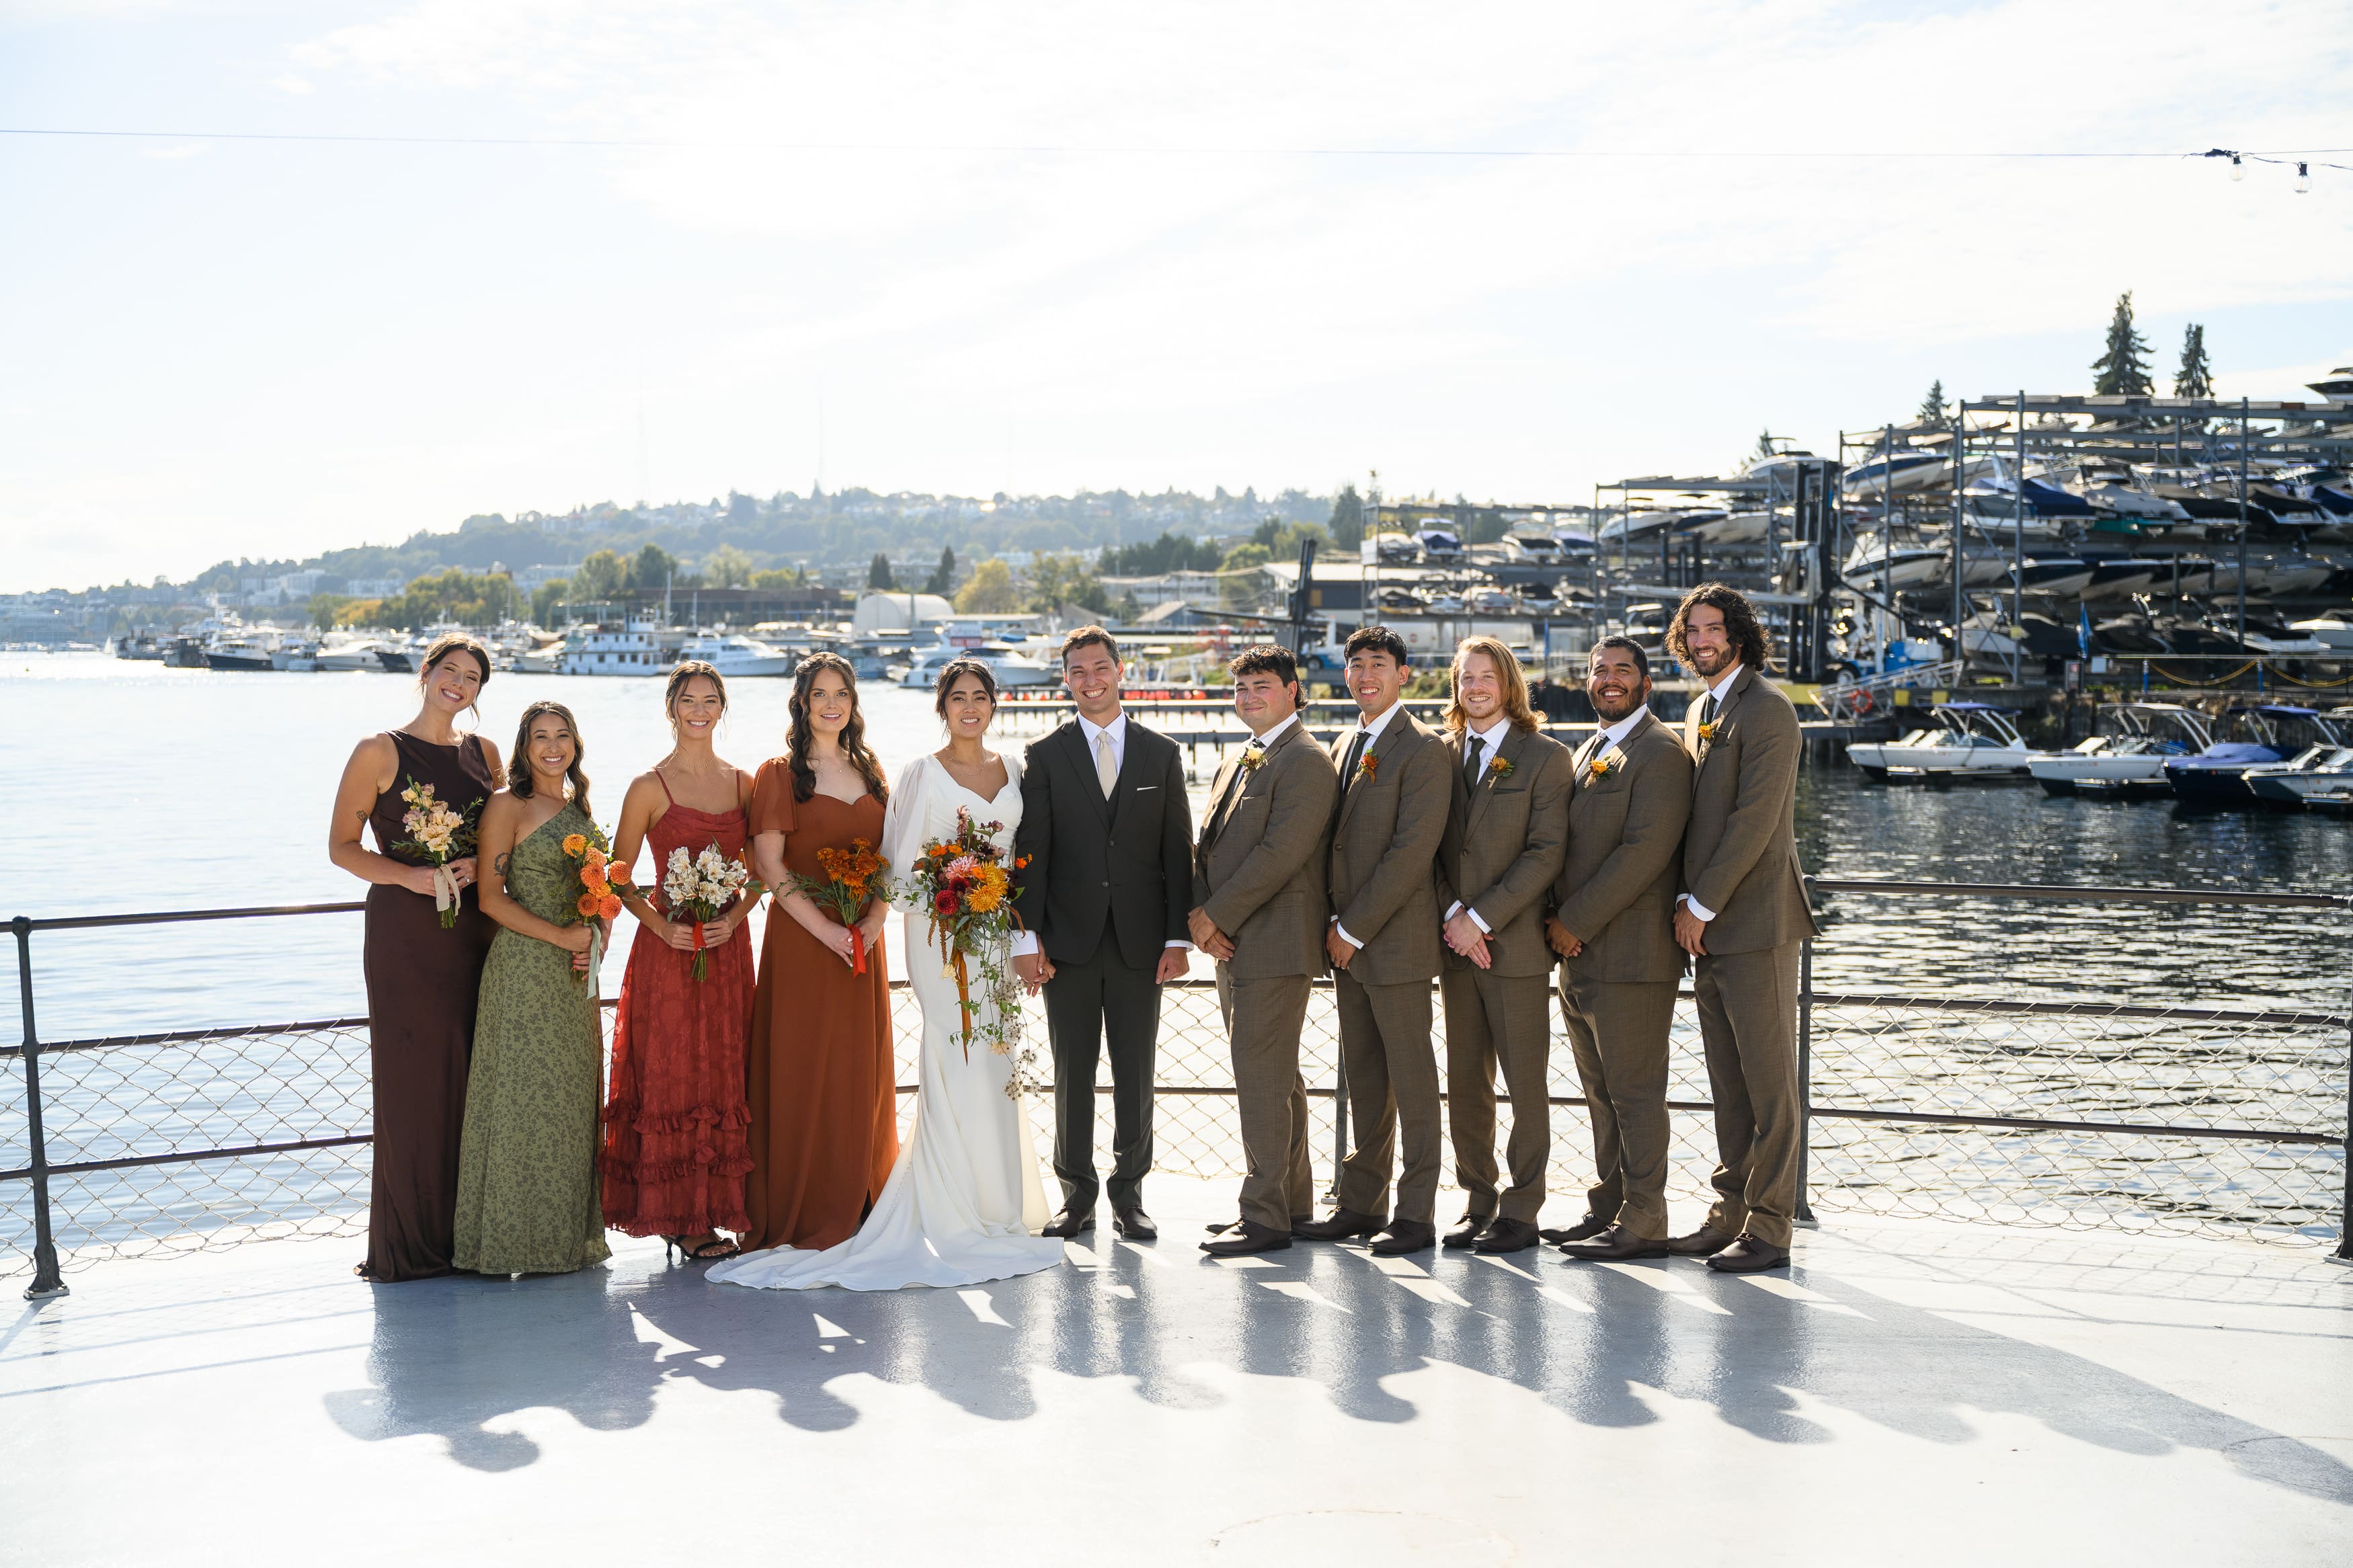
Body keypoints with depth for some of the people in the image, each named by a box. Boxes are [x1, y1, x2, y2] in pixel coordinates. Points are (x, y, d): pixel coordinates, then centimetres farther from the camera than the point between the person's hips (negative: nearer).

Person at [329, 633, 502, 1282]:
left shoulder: (484, 752, 13)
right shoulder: (380, 752, 0)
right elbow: (342, 845, -1)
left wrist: (479, 865, -3)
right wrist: (412, 875, -15)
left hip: (473, 926, 4)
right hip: (404, 930, -4)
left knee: (472, 1075, 3)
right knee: (411, 1076, -4)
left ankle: (467, 1230, 12)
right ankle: (409, 1244, 4)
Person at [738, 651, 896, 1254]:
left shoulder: (870, 772, 13)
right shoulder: (780, 773, -2)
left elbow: (890, 859, 12)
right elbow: (769, 865, -10)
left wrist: (874, 920, -5)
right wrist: (825, 928, -17)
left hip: (863, 941, 5)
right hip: (801, 939, -5)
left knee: (861, 1070, 7)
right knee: (800, 1070, -3)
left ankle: (854, 1207, 17)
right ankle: (798, 1213, 4)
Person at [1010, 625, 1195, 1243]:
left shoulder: (1162, 754, 7)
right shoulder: (1044, 756, 4)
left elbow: (1178, 851, 5)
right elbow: (1030, 852, 1)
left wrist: (1178, 937, -2)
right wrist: (1027, 936, -7)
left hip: (1140, 941, 1)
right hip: (1069, 941, -1)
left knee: (1136, 1076, 5)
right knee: (1072, 1074, 4)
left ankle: (1129, 1197, 15)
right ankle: (1077, 1197, 14)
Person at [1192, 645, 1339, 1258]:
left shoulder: (1307, 763, -11)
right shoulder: (1234, 765, 19)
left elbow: (1280, 853, -19)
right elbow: (1208, 847, 15)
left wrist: (1216, 916, -15)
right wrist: (1203, 916, -2)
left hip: (1275, 947, -10)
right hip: (1233, 945, 10)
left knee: (1262, 1080, -8)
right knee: (1277, 1079, 16)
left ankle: (1264, 1217, -2)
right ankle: (1292, 1201, 26)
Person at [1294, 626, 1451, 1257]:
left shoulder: (1422, 750, -10)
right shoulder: (1344, 747, 16)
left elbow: (1411, 851, -16)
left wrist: (1355, 928, -14)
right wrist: (1334, 925, 8)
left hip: (1396, 941, -8)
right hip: (1348, 940, 8)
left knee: (1411, 1079, -2)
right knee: (1363, 1079, 12)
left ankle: (1416, 1214, 3)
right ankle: (1362, 1204, 20)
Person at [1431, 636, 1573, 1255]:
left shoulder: (1545, 757, -2)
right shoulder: (1442, 756, 12)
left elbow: (1547, 852, -9)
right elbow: (1430, 848, 9)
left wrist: (1482, 918, -14)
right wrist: (1452, 916, -6)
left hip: (1515, 942, -4)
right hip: (1456, 942, 5)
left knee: (1525, 1082, 0)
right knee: (1465, 1082, 8)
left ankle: (1521, 1210, 7)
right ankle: (1477, 1202, 17)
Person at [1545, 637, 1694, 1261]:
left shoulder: (1661, 753, -9)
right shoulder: (1585, 754, 20)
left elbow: (1645, 851, -17)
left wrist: (1576, 922, -15)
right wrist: (1559, 920, 6)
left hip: (1630, 955, -9)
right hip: (1579, 953, 9)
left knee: (1634, 1091, -4)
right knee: (1601, 1092, 14)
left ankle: (1644, 1222, 2)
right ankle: (1608, 1206, 22)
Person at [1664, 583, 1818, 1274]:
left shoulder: (1766, 710, -10)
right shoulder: (1700, 711, 18)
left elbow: (1753, 821, -16)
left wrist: (1701, 906, -13)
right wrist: (1685, 901, 9)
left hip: (1756, 920, -9)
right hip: (1708, 925, 9)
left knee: (1769, 1082, -4)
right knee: (1728, 1084, 12)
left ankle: (1769, 1228, -1)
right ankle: (1731, 1212, 18)